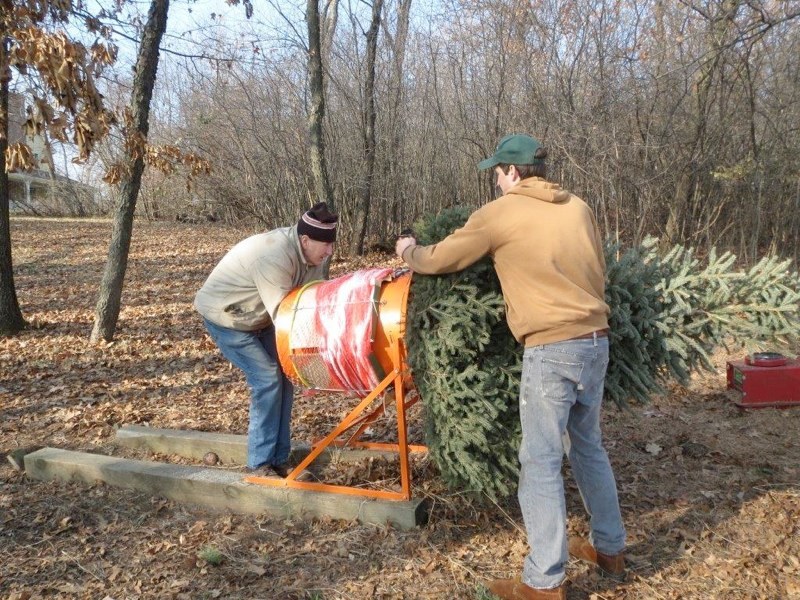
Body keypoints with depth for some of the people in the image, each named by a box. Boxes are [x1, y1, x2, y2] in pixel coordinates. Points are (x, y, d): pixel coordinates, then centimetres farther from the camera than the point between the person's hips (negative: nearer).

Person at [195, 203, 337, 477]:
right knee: (267, 380, -16)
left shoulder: (312, 252, -10)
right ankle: (259, 464, -5)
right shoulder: (275, 257, -37)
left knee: (283, 375, 1)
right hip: (225, 317, -8)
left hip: (258, 316, 8)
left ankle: (278, 458, 10)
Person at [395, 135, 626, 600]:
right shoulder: (579, 208, 12)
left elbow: (440, 260, 6)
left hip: (552, 348, -7)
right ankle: (610, 548, 34)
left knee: (541, 461, 1)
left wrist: (409, 252, 26)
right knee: (588, 444, 21)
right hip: (597, 339, 7)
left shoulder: (500, 213, -3)